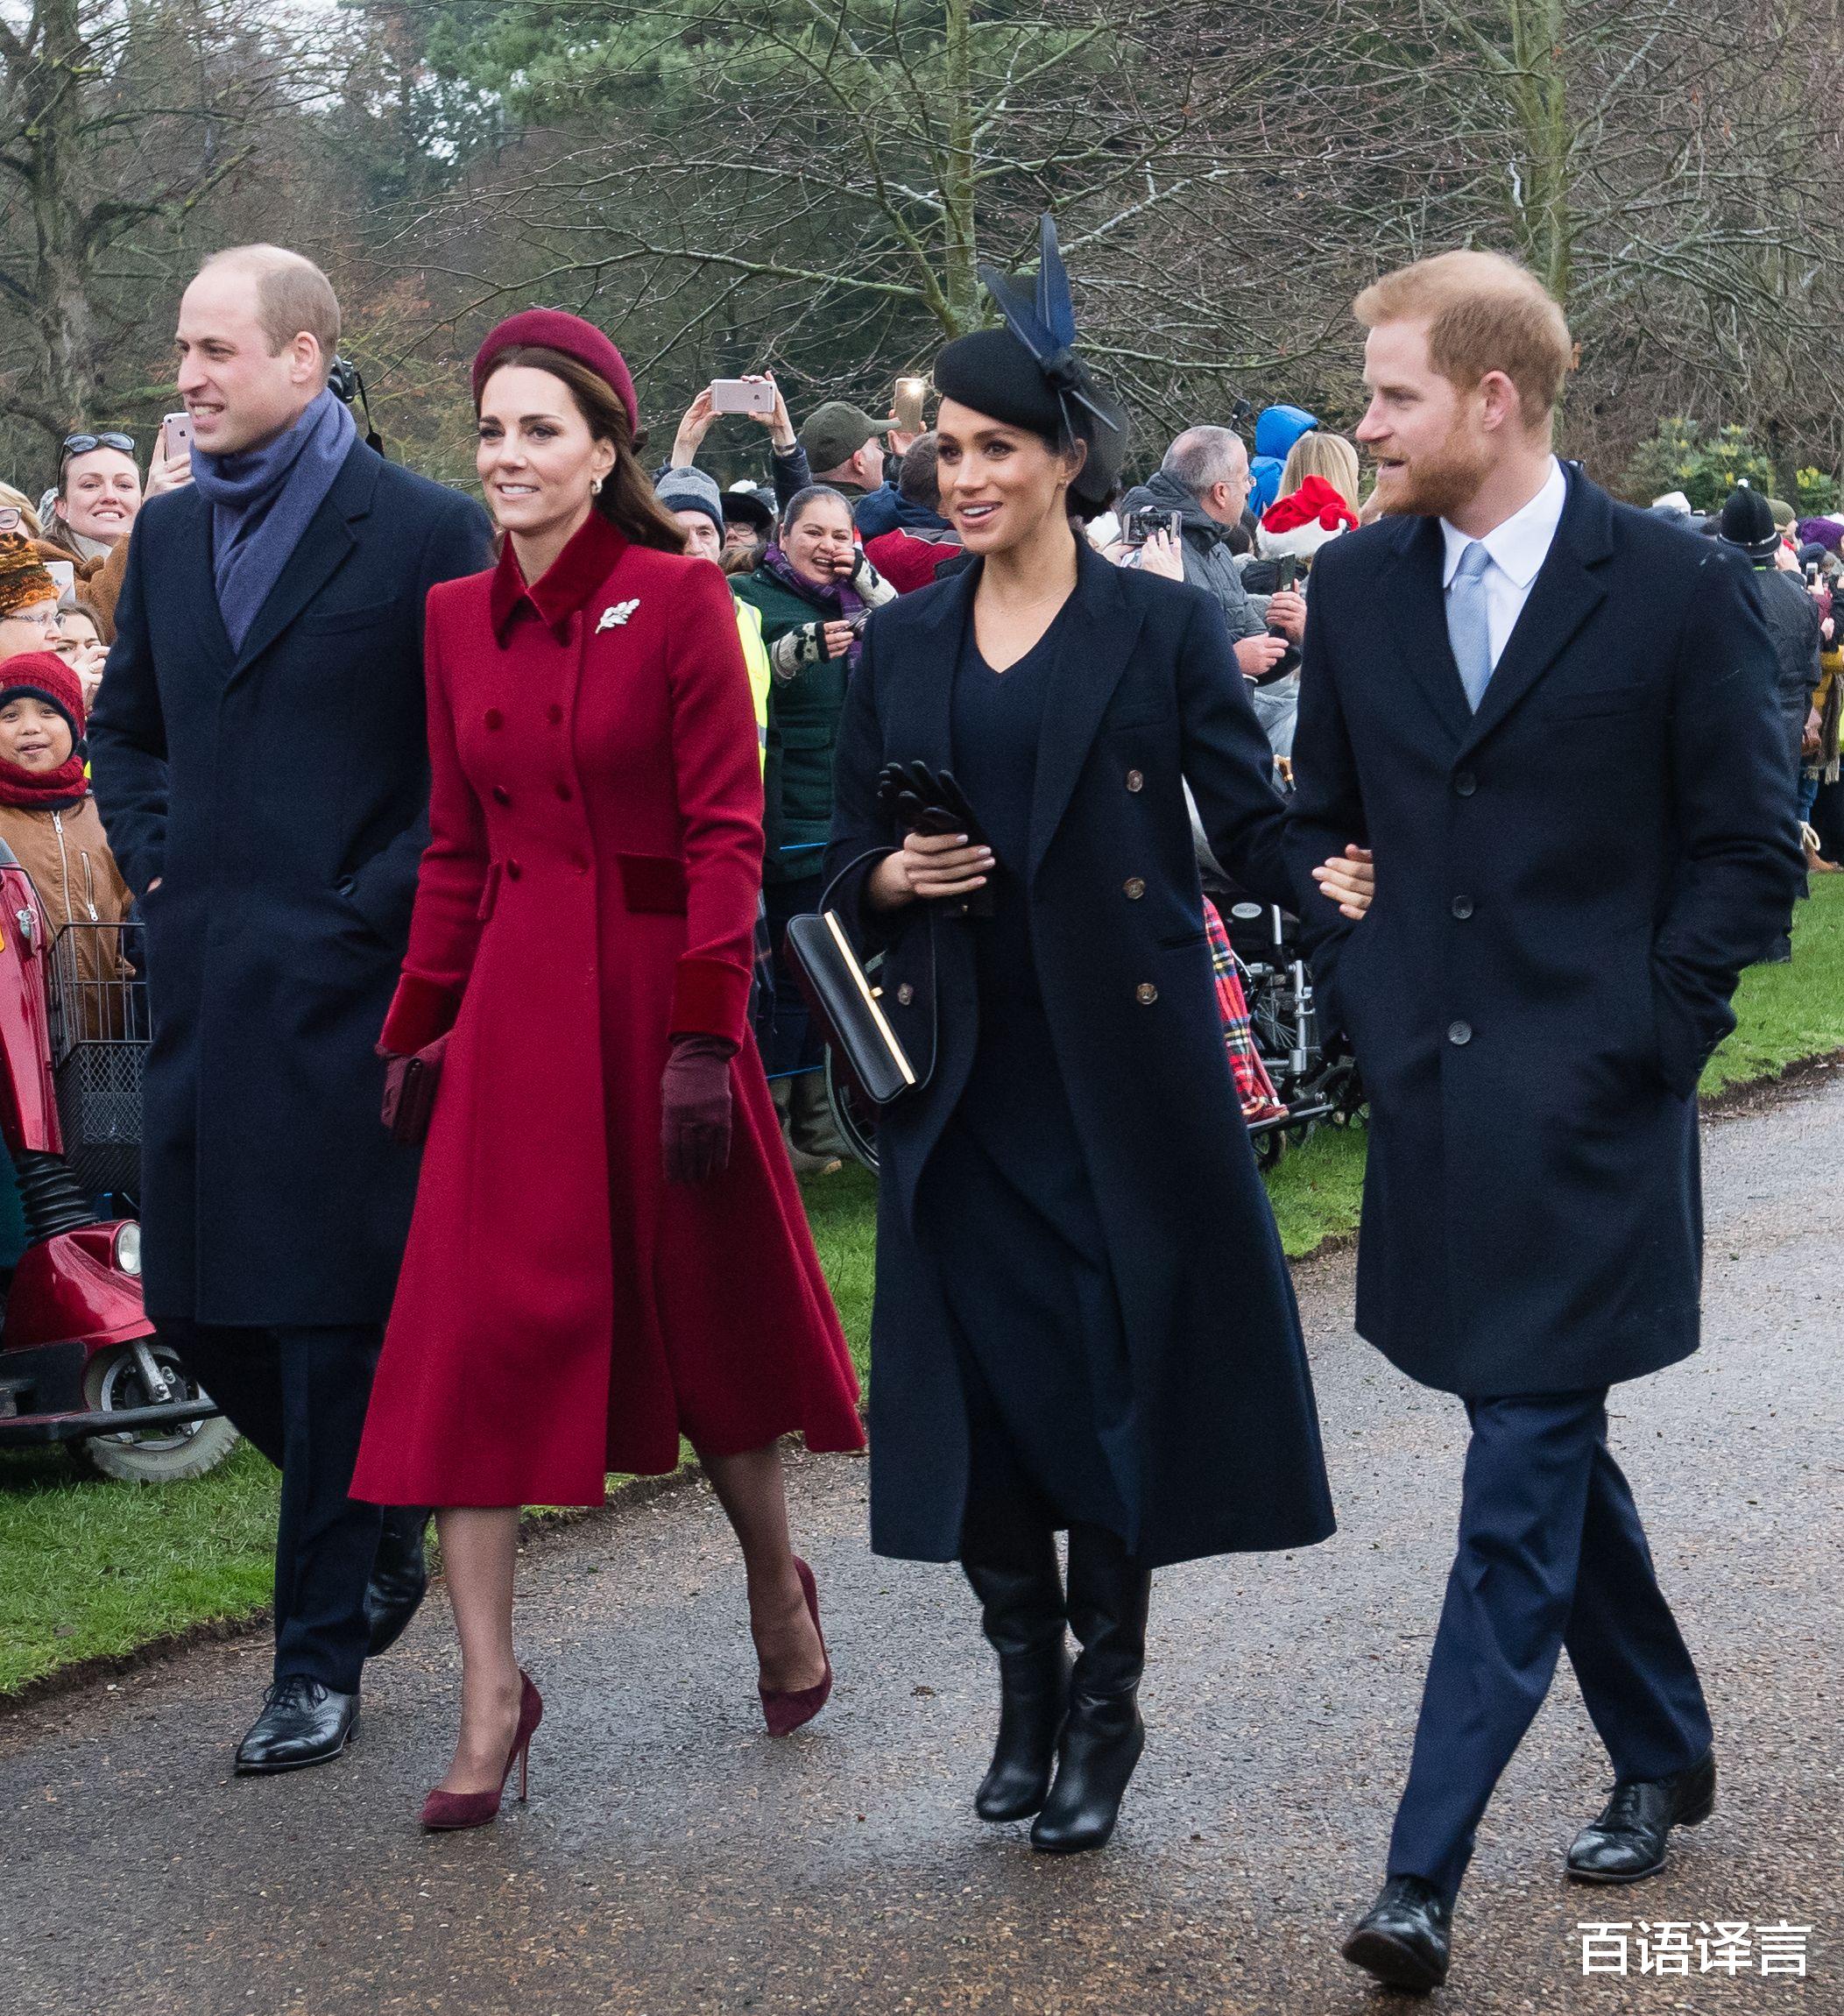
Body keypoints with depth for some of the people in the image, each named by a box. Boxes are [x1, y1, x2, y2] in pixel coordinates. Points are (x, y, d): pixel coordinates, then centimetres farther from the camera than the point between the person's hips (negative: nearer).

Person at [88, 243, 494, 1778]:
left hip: (350, 987, -6)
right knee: (198, 1301, 10)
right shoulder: (170, 533, 13)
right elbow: (124, 724, 24)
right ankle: (380, 1522, 33)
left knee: (334, 1317, -1)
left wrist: (376, 901, -12)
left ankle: (323, 1651, 11)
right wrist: (156, 862, 9)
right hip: (204, 986, 7)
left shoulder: (427, 533, -6)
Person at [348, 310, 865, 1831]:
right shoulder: (459, 620, 8)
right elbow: (457, 850, 13)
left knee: (703, 1310, 11)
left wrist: (704, 1035, -15)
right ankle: (492, 1695, 2)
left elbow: (726, 831, -10)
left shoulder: (679, 598, -7)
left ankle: (778, 1586, 37)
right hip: (514, 1006, 4)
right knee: (477, 1332, -4)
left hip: (656, 991, -4)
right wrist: (413, 1033, 10)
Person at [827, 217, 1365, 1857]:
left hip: (1120, 1064, -3)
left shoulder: (1161, 627, -1)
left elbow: (1254, 820, -4)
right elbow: (849, 850, 14)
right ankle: (1026, 1685, 20)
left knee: (1119, 1364, 0)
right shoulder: (904, 642, 9)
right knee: (977, 1374, 3)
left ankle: (1104, 1710, 13)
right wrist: (890, 878, -8)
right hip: (963, 1071, 3)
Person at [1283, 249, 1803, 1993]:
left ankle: (1424, 1875, -6)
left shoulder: (1678, 589, -7)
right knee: (1550, 1454, 16)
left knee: (1524, 1475, -7)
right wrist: (1362, 1000, 6)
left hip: (1586, 1109, -5)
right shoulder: (1357, 582, 6)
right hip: (1432, 1093, 5)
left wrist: (1641, 1040, -10)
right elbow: (1321, 816, 17)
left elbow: (1749, 847, -3)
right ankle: (1662, 1755, 35)